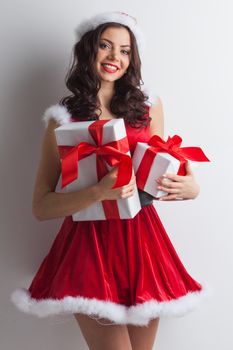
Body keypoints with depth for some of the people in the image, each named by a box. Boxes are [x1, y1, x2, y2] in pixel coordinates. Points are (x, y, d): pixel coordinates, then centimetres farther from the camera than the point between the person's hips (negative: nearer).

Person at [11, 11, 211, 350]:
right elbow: (40, 207, -8)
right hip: (91, 245, -3)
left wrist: (190, 187, -8)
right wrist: (100, 191, -25)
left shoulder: (149, 107, 7)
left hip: (143, 242, 4)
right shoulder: (64, 118, -3)